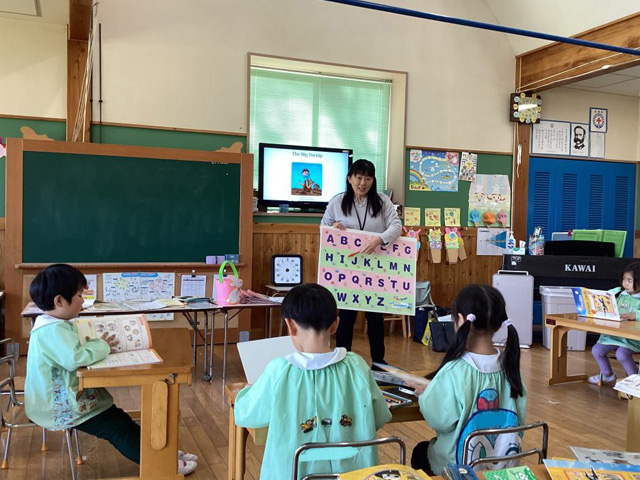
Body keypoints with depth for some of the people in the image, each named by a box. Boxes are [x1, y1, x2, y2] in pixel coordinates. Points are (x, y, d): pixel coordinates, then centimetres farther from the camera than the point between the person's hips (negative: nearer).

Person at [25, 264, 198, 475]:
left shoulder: (54, 325, 8)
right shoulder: (53, 330, -27)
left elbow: (71, 353, 19)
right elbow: (74, 358, -41)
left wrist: (99, 347, 1)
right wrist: (100, 346, -22)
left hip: (66, 400, 11)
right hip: (61, 407, -11)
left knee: (118, 418, 12)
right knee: (117, 429, -6)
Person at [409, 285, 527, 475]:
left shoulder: (455, 371, -29)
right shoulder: (509, 365, -11)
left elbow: (440, 420, -20)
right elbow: (519, 416, 2)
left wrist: (424, 395, -2)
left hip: (462, 463, -5)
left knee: (419, 452, 27)